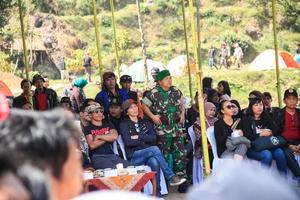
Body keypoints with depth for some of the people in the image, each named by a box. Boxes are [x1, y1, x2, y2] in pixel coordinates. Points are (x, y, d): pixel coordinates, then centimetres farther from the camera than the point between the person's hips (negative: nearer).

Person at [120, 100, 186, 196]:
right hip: (134, 156, -3)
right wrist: (145, 139, -1)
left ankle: (157, 193, -37)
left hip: (149, 153, 3)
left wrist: (138, 137, -4)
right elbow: (128, 142, -8)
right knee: (155, 149, -33)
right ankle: (171, 177, -32)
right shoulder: (124, 124, 8)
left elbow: (154, 138, 4)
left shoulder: (145, 122, 20)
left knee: (154, 162, -35)